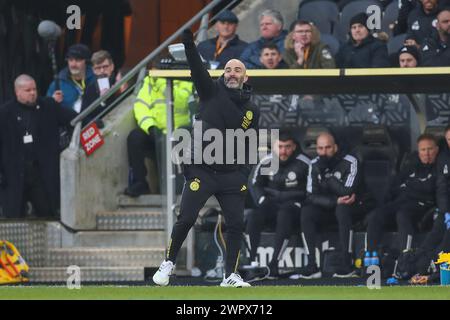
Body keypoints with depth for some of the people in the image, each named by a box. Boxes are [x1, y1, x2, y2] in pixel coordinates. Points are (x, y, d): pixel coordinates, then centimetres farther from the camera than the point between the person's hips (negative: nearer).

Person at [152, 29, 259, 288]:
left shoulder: (252, 111, 10)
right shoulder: (212, 92, 2)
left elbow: (248, 149, 15)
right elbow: (196, 65, -13)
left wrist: (244, 178, 7)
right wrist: (188, 37, -27)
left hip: (233, 176, 3)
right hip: (202, 170, -3)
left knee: (236, 224, -3)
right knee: (186, 220, -6)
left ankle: (231, 276, 5)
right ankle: (168, 264, 12)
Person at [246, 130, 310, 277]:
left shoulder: (304, 164, -8)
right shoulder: (266, 162, 3)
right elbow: (255, 185, 9)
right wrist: (263, 202, -9)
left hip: (294, 206, -4)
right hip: (272, 205, 4)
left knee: (284, 215, -36)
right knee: (254, 216, -25)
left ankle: (274, 264, -38)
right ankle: (251, 261, -26)